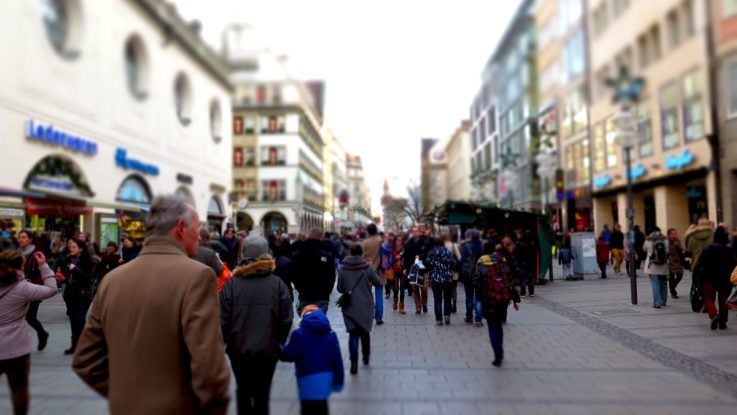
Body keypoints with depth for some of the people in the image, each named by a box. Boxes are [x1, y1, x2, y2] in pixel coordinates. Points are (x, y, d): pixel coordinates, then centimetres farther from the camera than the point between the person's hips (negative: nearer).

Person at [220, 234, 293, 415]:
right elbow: (286, 320, -9)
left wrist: (222, 343, 6)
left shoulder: (232, 283, -13)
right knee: (262, 394, 14)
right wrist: (278, 342, 8)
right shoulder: (277, 283, -11)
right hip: (268, 350, 0)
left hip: (239, 349, 0)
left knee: (243, 391, 22)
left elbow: (223, 320, -12)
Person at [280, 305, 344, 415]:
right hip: (327, 376, 6)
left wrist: (279, 352, 9)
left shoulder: (299, 333, -7)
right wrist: (338, 381, 11)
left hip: (309, 379, -5)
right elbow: (337, 359, 5)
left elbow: (290, 355, -13)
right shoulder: (330, 334, 7)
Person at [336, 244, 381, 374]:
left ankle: (354, 362, -9)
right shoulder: (368, 267, -10)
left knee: (353, 334, 3)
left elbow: (339, 288, 1)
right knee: (365, 331, 19)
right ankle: (366, 357, 33)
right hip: (365, 306, 0)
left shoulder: (342, 269, -5)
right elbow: (378, 283, 0)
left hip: (350, 306, 0)